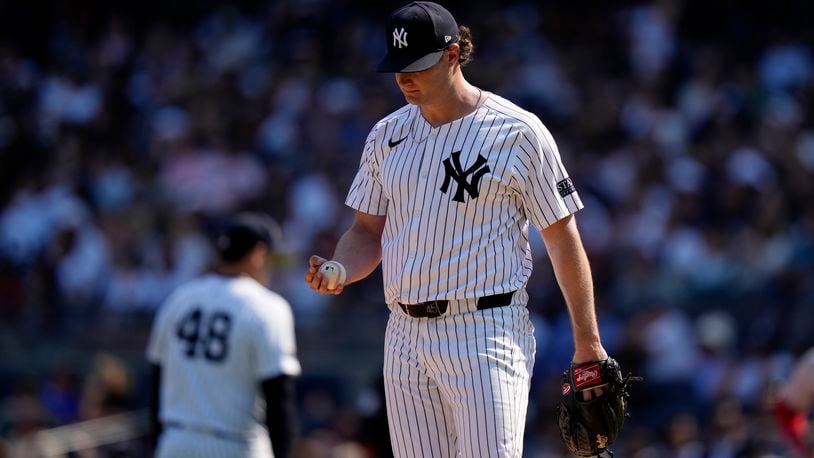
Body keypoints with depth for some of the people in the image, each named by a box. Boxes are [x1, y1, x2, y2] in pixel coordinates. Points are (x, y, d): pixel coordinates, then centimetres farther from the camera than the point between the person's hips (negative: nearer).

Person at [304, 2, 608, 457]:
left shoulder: (518, 132, -4)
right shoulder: (387, 135, 11)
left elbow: (563, 236, -2)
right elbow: (368, 232, 18)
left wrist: (588, 344, -4)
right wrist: (336, 272, -6)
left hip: (487, 331, -5)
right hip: (406, 334, 5)